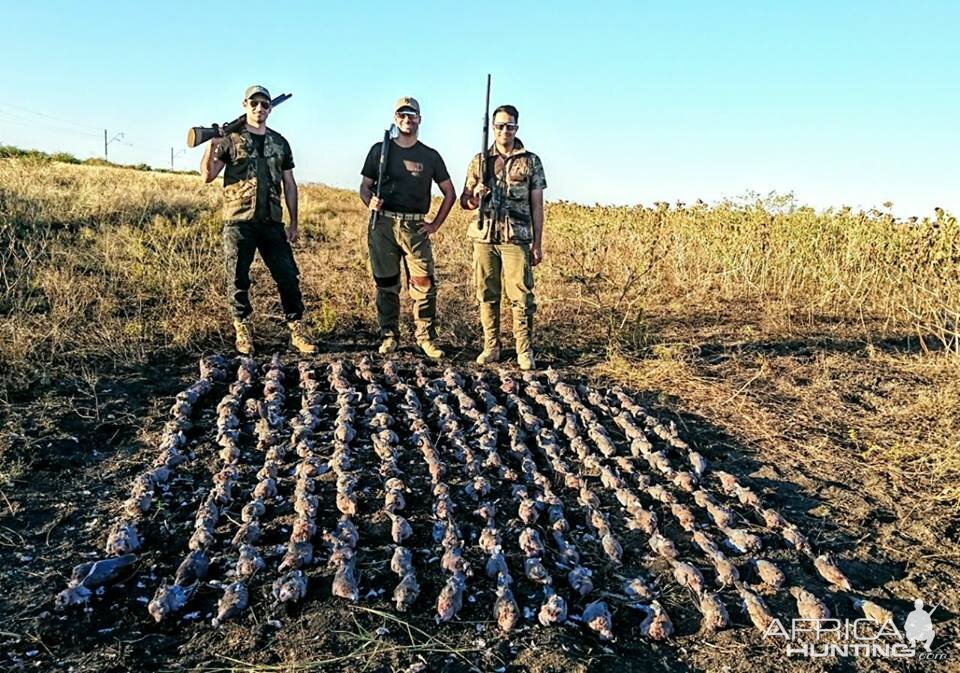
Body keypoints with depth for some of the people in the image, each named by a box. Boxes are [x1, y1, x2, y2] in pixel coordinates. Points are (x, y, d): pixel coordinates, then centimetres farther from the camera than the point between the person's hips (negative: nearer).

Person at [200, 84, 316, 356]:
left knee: (288, 277, 1)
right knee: (238, 280, 2)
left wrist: (294, 222, 8)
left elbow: (289, 184, 14)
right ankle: (243, 334, 15)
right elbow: (208, 175, -2)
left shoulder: (279, 143, 14)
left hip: (272, 223, 3)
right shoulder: (230, 139, 4)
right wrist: (211, 144, -19)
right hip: (239, 222, -2)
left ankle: (298, 331, 10)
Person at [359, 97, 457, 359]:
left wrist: (436, 224, 5)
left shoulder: (430, 156, 10)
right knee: (386, 283, 4)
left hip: (416, 226, 0)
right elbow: (365, 187, 12)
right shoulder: (380, 150, 10)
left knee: (424, 284, -9)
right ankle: (389, 336, 15)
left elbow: (450, 193, 14)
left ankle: (427, 337, 2)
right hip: (382, 223, 0)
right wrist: (370, 202, -11)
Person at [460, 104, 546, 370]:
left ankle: (525, 351, 4)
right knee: (487, 295, 6)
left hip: (516, 239, -2)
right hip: (484, 237, 2)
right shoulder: (479, 161, 11)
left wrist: (538, 244, 0)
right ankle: (491, 347, 17)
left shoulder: (531, 161, 6)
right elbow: (464, 201, 15)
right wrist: (475, 197, -10)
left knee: (521, 296, -4)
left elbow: (537, 205, 5)